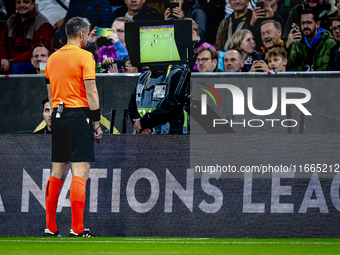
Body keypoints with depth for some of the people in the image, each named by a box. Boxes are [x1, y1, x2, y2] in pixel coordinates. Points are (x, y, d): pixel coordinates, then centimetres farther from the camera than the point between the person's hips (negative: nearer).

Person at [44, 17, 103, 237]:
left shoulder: (52, 58, 13)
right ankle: (77, 229, -12)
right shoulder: (84, 56, -7)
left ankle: (50, 228, 10)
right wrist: (96, 122, -6)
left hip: (58, 115, 7)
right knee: (80, 171, -7)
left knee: (57, 172, 11)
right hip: (78, 115, -7)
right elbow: (91, 92, -10)